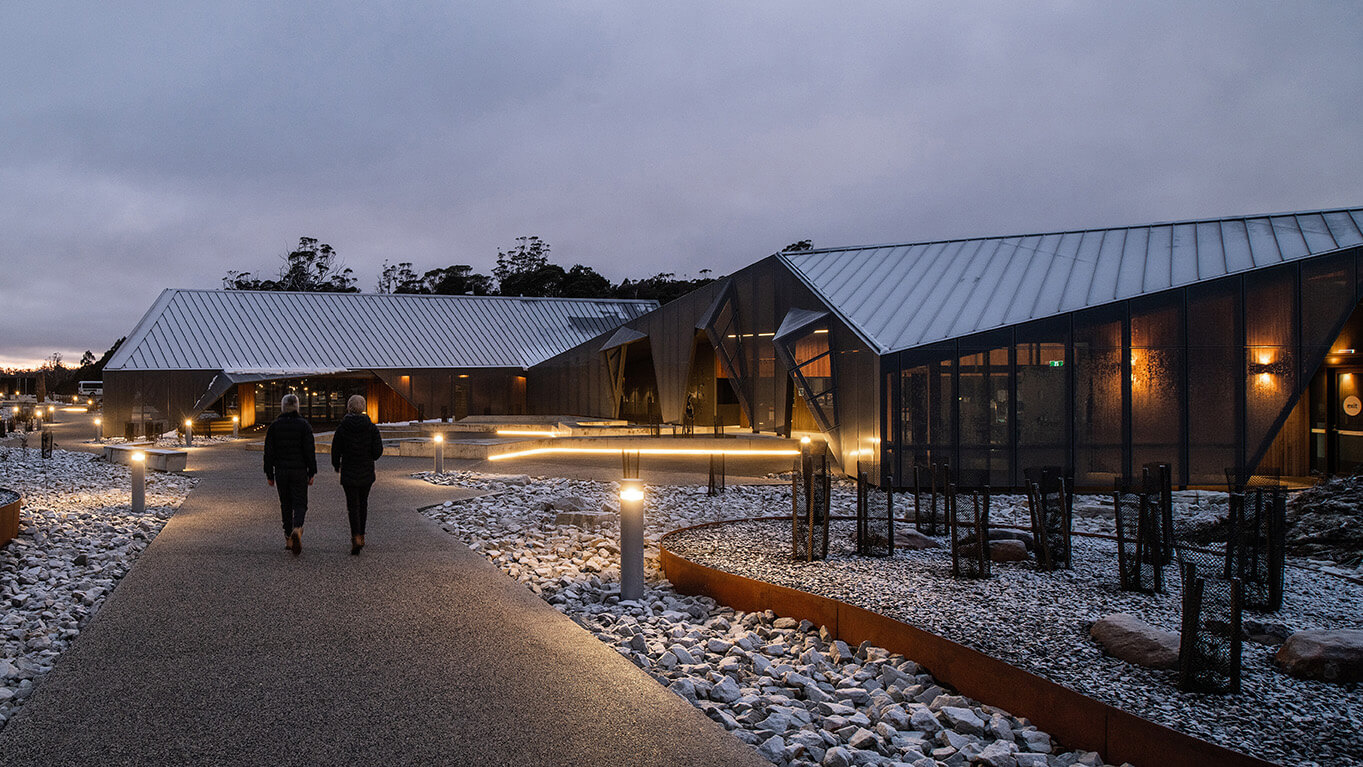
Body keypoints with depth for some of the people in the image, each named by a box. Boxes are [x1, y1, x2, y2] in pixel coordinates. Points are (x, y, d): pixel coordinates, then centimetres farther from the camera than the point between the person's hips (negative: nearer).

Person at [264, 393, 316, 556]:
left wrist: (269, 475, 7)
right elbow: (310, 451, -8)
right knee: (300, 504, 3)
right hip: (299, 471, -2)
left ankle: (289, 539, 16)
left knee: (286, 505, 13)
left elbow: (269, 453, 0)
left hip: (281, 472, 2)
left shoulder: (274, 426, 0)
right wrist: (312, 473, -1)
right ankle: (297, 529, -25)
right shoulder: (304, 425, -6)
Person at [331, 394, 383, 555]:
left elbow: (336, 450, -3)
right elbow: (378, 450, -7)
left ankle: (356, 537, -15)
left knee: (353, 506, 1)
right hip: (367, 473, 2)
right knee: (363, 503, 18)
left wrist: (336, 466, 17)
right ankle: (361, 535, 27)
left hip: (349, 473, -2)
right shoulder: (371, 427, -5)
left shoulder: (342, 428, -8)